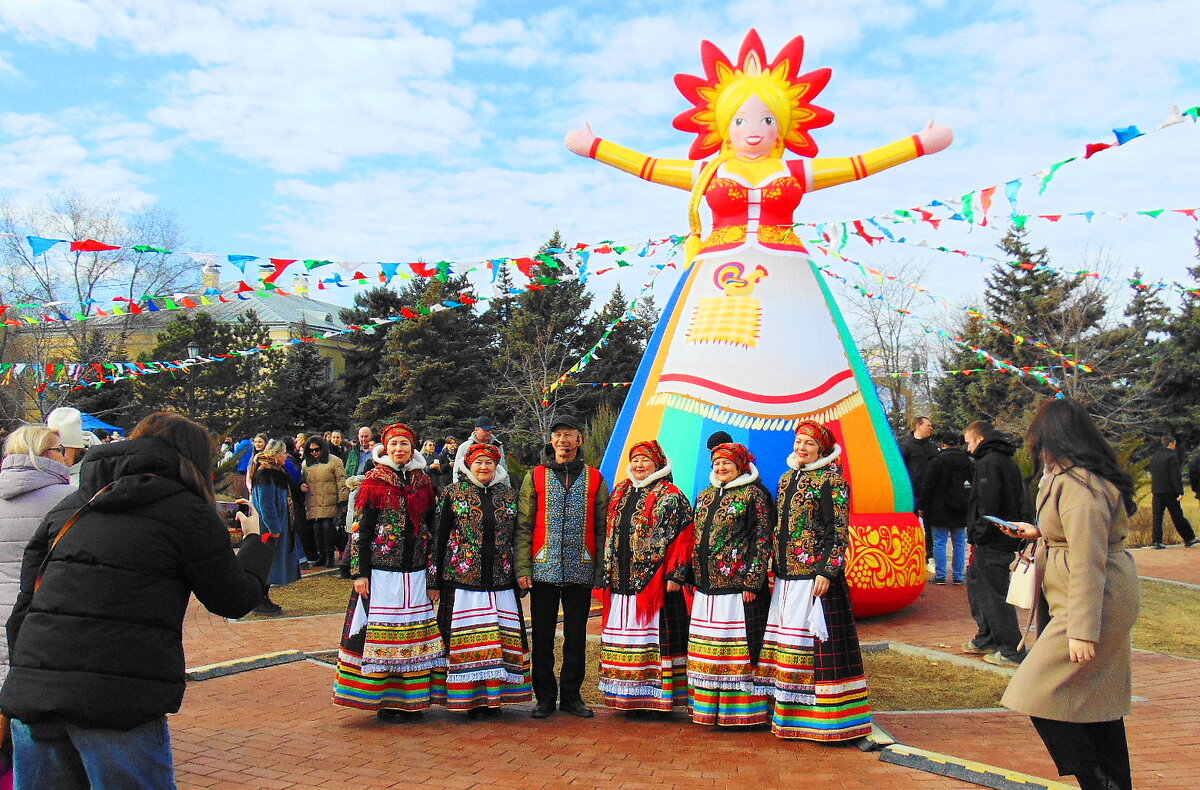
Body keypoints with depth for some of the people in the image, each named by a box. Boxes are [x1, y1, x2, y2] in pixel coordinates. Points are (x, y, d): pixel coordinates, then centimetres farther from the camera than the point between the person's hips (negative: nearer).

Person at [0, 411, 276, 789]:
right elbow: (234, 600, 4)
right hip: (118, 705, -5)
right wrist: (257, 540, 20)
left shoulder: (68, 506, 16)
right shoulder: (187, 511, -2)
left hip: (31, 696, 6)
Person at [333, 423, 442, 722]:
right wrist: (360, 572, -8)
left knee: (415, 634, 6)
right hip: (382, 571, -3)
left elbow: (432, 529, 12)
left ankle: (411, 698, 16)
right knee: (382, 632, 0)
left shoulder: (423, 482, 10)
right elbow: (361, 529, -2)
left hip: (415, 571, 3)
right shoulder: (373, 481, 0)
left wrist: (433, 574, 9)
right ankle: (384, 701, 11)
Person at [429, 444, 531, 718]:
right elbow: (440, 537, 3)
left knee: (501, 637, 3)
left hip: (501, 581, 3)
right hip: (462, 579, -2)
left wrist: (520, 575, 10)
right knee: (465, 638, 0)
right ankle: (469, 696, 10)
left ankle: (493, 695, 14)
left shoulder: (509, 495, 11)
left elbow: (517, 538, 14)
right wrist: (436, 580, -1)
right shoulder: (453, 494, 3)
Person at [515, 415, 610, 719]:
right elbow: (524, 526, 2)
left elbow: (602, 528, 7)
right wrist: (523, 568, -6)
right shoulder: (535, 476, 5)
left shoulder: (595, 478, 7)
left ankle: (572, 696, 21)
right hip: (544, 570, 0)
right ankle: (545, 697, 19)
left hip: (580, 571, 0)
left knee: (576, 637, 8)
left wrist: (600, 569, -1)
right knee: (542, 637, 6)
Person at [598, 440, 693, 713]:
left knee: (655, 635, -5)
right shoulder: (620, 493, 16)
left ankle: (660, 695, 3)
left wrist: (673, 573, -16)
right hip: (621, 581, 7)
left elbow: (683, 535, -9)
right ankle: (629, 695, 17)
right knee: (623, 634, 8)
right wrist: (608, 572, 15)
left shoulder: (669, 495, -3)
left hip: (653, 578, -6)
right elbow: (610, 534, 21)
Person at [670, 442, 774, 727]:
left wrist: (752, 581, -14)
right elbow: (694, 540, 20)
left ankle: (740, 711, 5)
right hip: (706, 586, 7)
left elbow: (762, 540, -8)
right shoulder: (705, 497, 18)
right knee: (706, 648, 9)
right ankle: (710, 708, 18)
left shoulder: (753, 495, -2)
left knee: (738, 646, -4)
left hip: (737, 585, -7)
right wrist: (680, 574, 13)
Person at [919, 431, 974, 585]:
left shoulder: (935, 461, -7)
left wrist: (923, 507, 1)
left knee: (939, 543, 0)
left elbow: (927, 487, -7)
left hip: (940, 510, -4)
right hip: (961, 513, 4)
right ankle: (958, 576, 12)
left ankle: (940, 575, 0)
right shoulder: (969, 463, 8)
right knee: (959, 543, 10)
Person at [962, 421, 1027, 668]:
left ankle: (1011, 651, -3)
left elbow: (988, 503, -21)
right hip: (1007, 539, 10)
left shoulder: (987, 462, -13)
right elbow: (1020, 501, 22)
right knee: (975, 583, 19)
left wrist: (979, 535, -16)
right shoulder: (1010, 462, 18)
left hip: (992, 541, -10)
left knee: (995, 593, -6)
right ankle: (986, 639, 27)